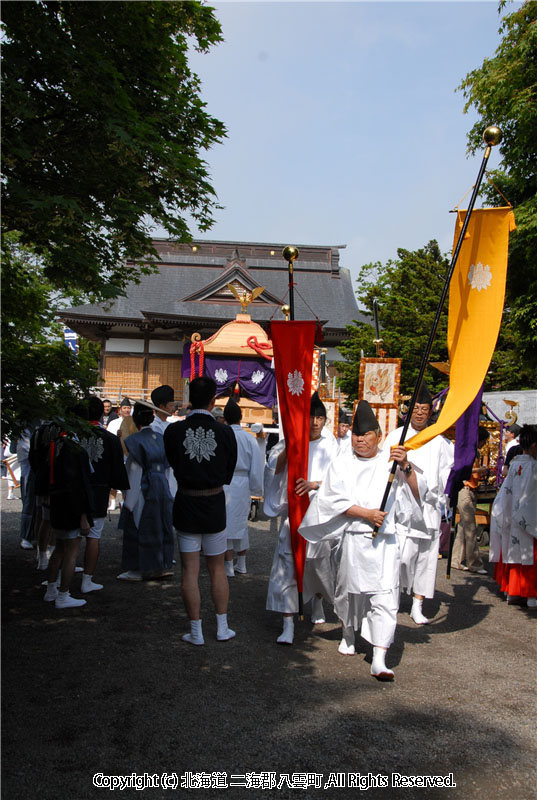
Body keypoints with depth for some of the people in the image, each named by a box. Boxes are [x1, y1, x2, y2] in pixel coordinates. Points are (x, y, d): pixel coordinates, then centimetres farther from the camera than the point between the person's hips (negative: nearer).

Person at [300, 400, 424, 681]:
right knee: (349, 591, 15)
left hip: (384, 541, -1)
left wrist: (406, 467, -18)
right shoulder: (342, 463, 4)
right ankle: (348, 635, 42)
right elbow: (334, 499, -5)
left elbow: (417, 492, -2)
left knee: (385, 598, -8)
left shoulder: (390, 461, 4)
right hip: (353, 539, 1)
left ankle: (379, 661, -5)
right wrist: (366, 514, -12)